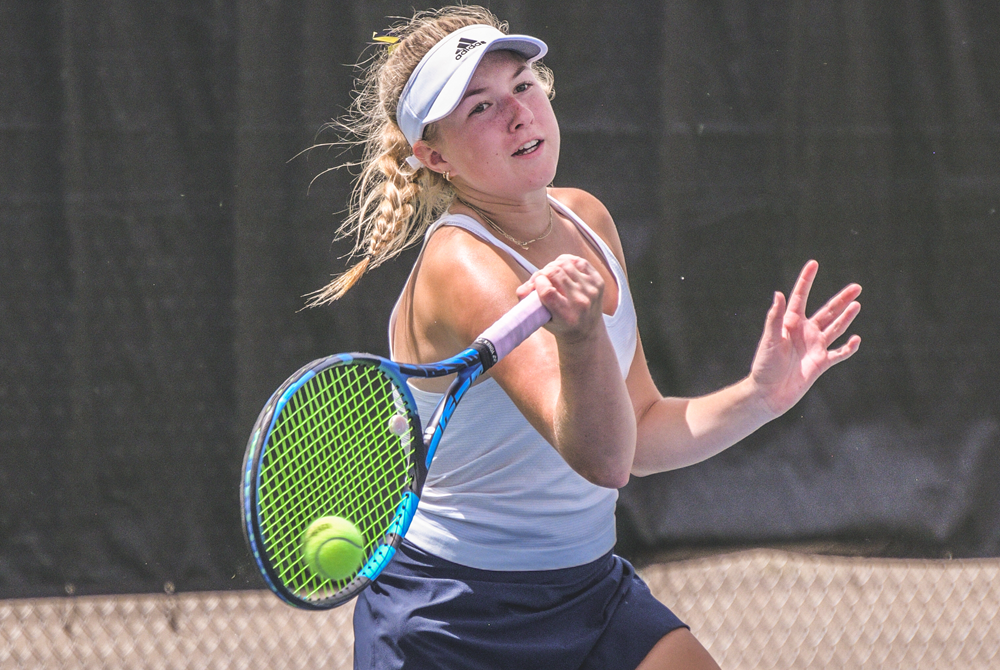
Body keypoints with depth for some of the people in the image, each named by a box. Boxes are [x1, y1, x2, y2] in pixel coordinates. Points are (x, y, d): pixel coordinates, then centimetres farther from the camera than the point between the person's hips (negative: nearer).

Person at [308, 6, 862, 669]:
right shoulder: (461, 268, -23)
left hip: (589, 585, 7)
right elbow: (602, 459, -35)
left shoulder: (586, 219, 2)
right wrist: (580, 335, -51)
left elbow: (637, 436, 10)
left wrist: (762, 394, -3)